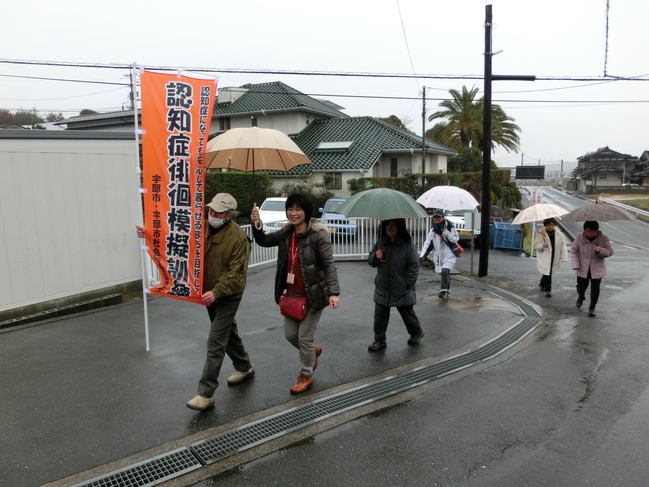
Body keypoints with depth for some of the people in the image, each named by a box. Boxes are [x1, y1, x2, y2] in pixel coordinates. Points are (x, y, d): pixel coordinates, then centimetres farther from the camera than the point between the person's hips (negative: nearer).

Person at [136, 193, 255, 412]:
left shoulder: (238, 237, -23)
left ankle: (206, 393, 2)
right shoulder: (202, 227, -3)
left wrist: (216, 292, -31)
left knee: (215, 342, -7)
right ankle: (244, 367, 43)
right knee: (228, 332, 22)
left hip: (228, 297, -7)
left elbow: (237, 275, -24)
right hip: (209, 293, 7)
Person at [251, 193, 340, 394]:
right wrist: (256, 225, -9)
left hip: (313, 295, -7)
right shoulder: (286, 233, 3)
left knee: (305, 337, 4)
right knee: (290, 334, 16)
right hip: (292, 294, 7)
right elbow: (263, 241, 10)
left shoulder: (318, 235, -17)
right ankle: (314, 351, 47)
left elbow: (329, 265, -20)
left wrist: (333, 292, -30)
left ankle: (306, 376, 27)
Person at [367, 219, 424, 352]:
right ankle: (379, 340, 19)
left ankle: (416, 332, 41)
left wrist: (407, 285, -15)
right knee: (380, 316, 6)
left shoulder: (407, 245, -13)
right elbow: (370, 260, 10)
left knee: (407, 313, 15)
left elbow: (414, 266, -11)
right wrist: (375, 256, -13)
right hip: (382, 289, 4)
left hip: (401, 291, -4)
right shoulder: (380, 243, 1)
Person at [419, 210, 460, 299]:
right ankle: (448, 289, 31)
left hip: (449, 254, -4)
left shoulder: (450, 227, -6)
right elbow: (427, 243, 4)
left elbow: (455, 240, -9)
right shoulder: (433, 230, 7)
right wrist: (422, 255, -8)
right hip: (439, 255, 5)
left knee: (445, 271, -21)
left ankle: (444, 291, -15)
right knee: (445, 273, 11)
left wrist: (446, 232, -22)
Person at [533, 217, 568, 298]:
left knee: (548, 272, 14)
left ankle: (542, 285, 40)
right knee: (547, 273, -8)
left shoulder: (559, 234, -1)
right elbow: (535, 245, -5)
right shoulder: (541, 234, -7)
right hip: (544, 257, -3)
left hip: (554, 258, 3)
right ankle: (548, 290, 6)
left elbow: (563, 245, 1)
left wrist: (564, 257, -5)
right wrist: (542, 245, -27)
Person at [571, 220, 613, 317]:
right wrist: (576, 265, -10)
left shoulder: (603, 238, -8)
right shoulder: (580, 238, -8)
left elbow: (610, 252, -3)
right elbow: (573, 251, -1)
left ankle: (592, 308, 21)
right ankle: (580, 297, 49)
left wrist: (600, 250, -25)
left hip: (597, 269, 0)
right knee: (581, 286, 13)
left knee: (595, 289, 1)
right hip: (582, 269, 1)